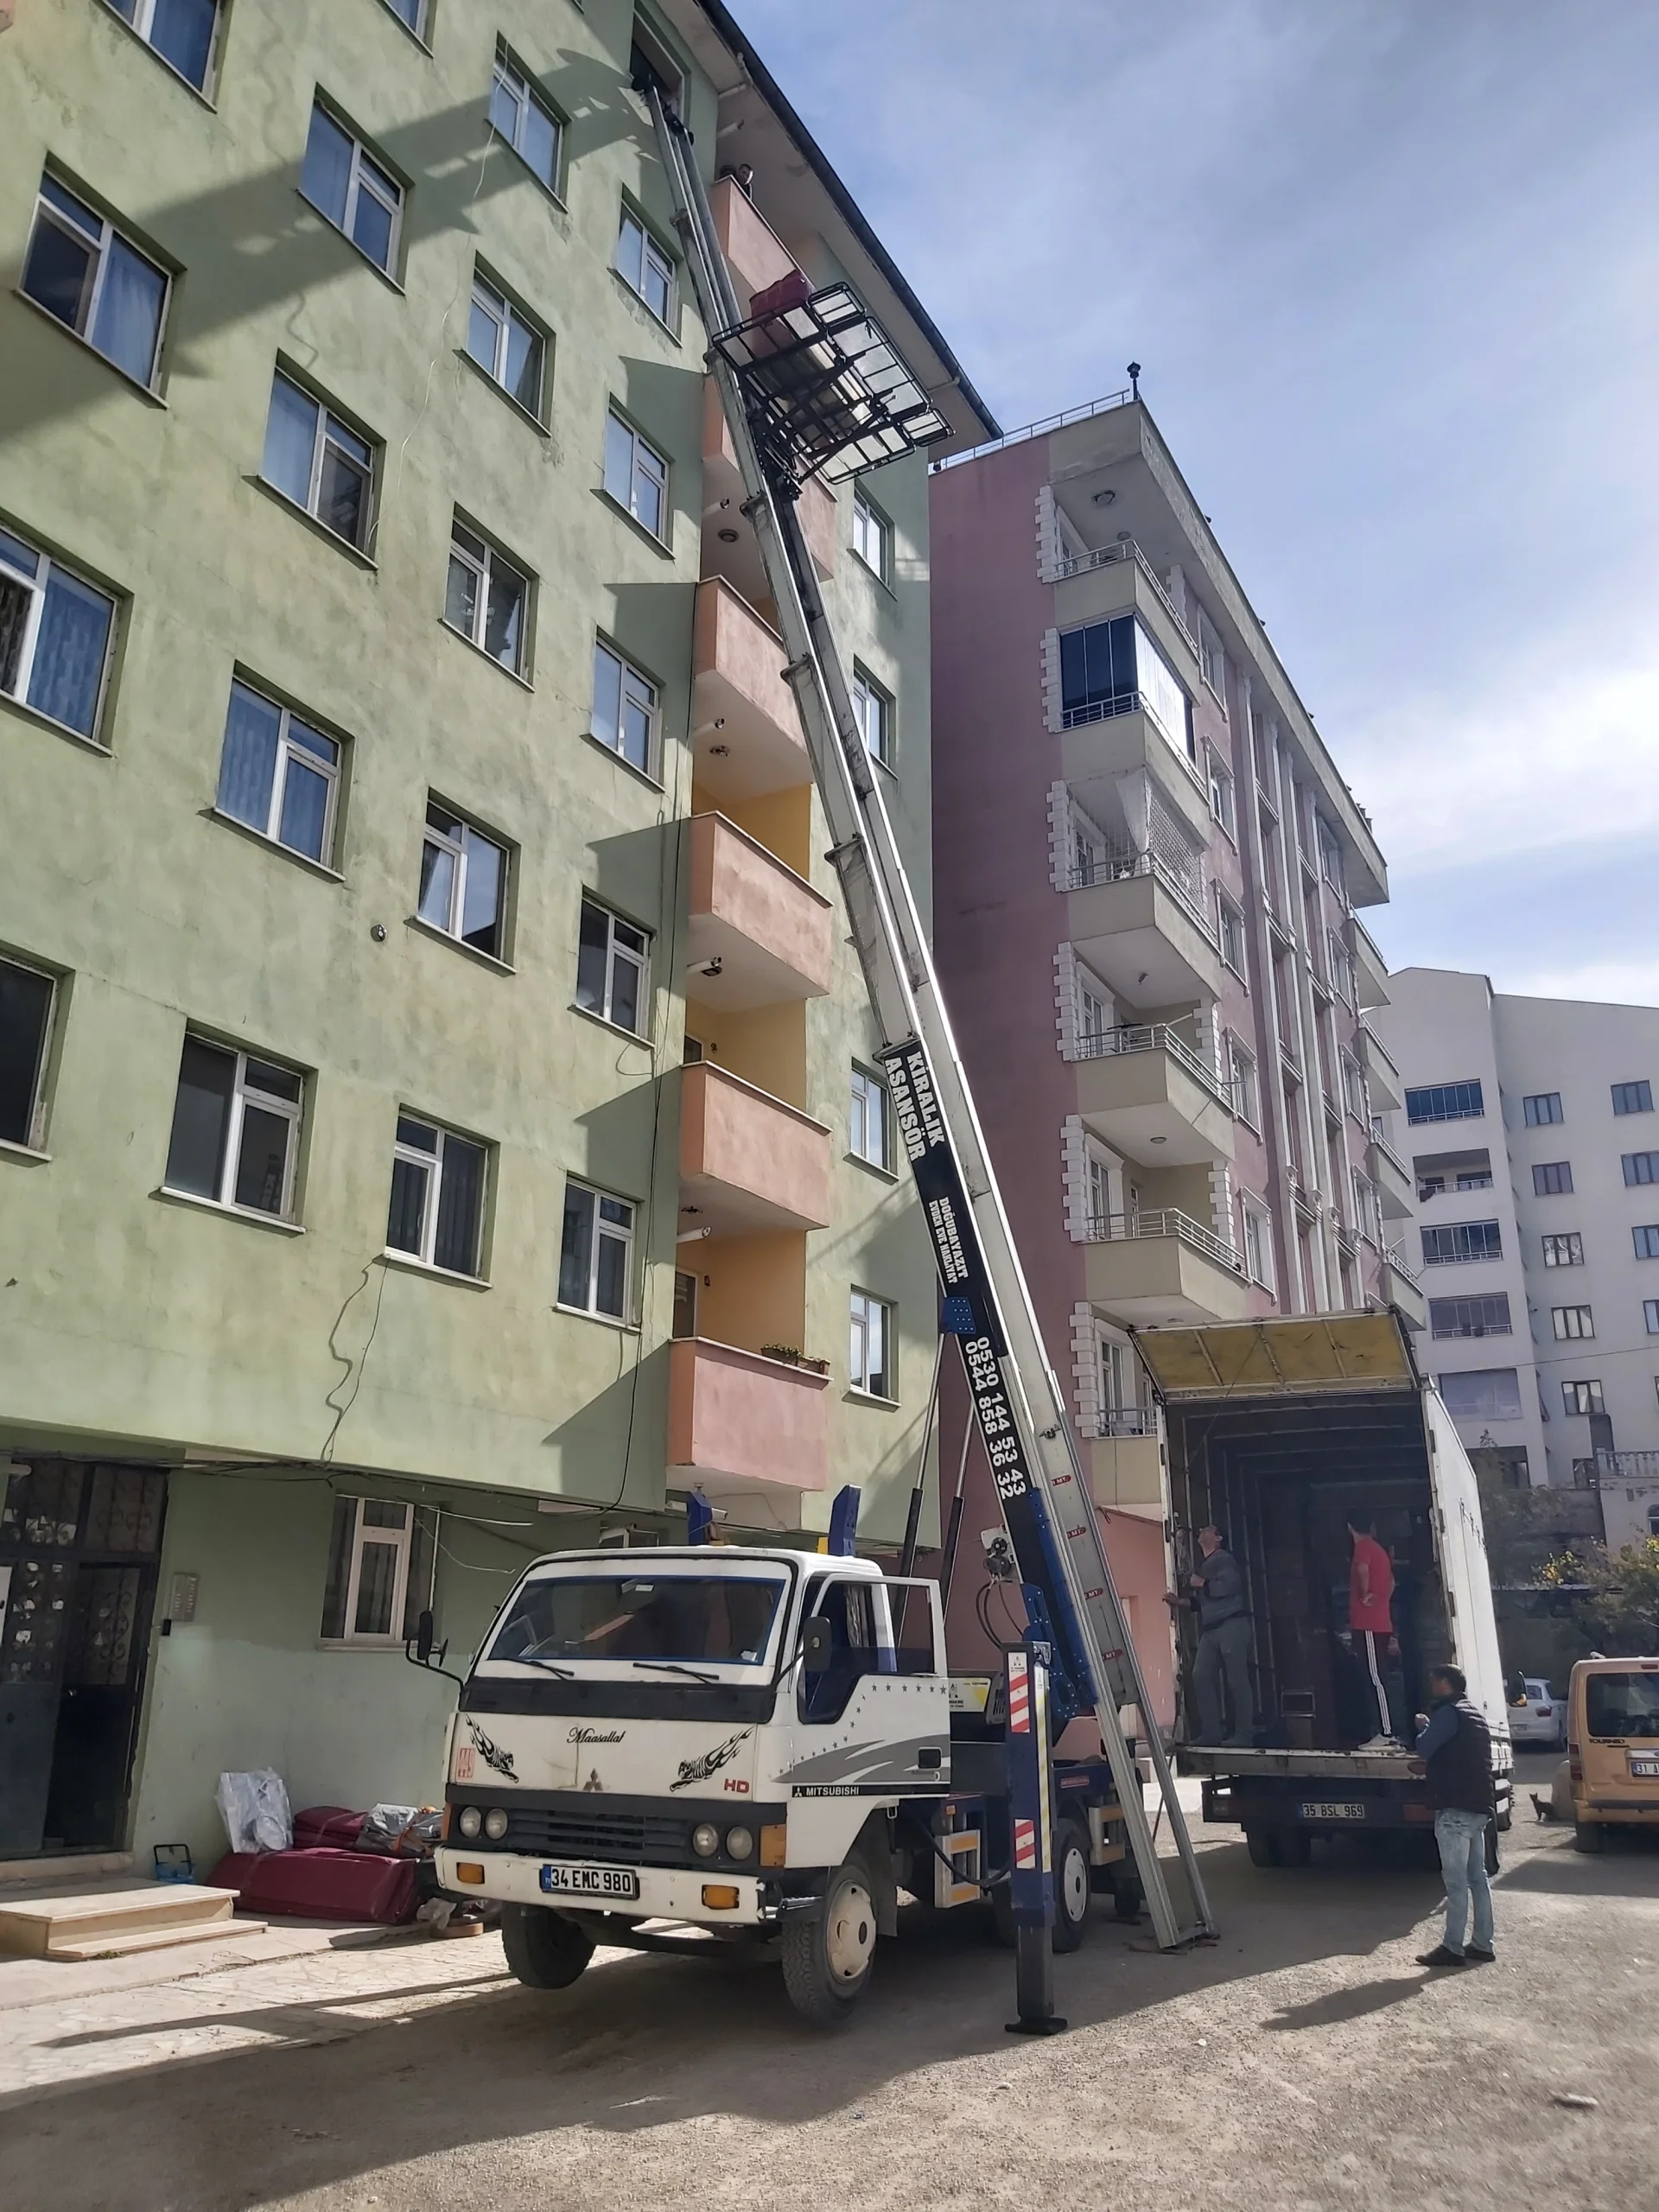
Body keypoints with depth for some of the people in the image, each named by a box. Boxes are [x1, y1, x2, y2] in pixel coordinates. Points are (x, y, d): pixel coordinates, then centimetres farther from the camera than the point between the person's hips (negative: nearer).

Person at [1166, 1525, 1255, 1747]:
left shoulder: (1224, 1559, -2)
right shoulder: (1201, 1566, 24)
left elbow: (1230, 1585, -19)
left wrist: (1202, 1584, -9)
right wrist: (1179, 1601, 13)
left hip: (1231, 1625, -9)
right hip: (1210, 1629, 9)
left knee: (1237, 1679, -7)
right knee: (1201, 1676, 0)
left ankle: (1244, 1734, -3)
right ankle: (1212, 1731, 4)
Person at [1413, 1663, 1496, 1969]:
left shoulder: (1449, 1713, -13)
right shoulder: (1474, 1715, 18)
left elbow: (1424, 1748, -15)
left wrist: (1424, 1727, 2)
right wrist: (1429, 1765, 18)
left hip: (1456, 1808, -10)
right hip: (1478, 1806, 10)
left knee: (1456, 1880, -7)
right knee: (1477, 1877, 12)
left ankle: (1453, 1948, -5)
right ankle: (1482, 1944, 15)